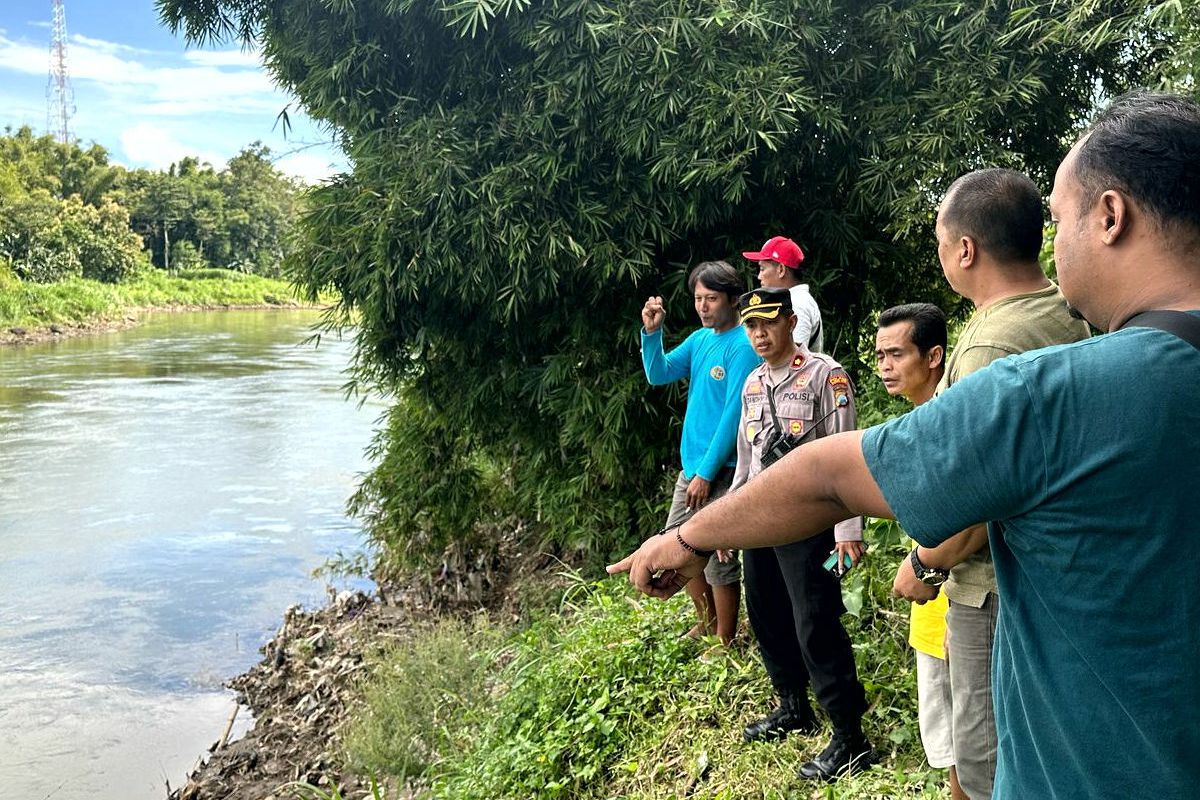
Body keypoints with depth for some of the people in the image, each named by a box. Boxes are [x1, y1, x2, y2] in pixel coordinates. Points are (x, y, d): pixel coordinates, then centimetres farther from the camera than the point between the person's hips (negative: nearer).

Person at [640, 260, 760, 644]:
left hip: (722, 469, -8)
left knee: (718, 557, 1)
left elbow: (735, 414, -19)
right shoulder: (699, 339, 9)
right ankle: (707, 621, 36)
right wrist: (651, 332, -8)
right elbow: (658, 374, 8)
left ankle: (724, 642, 18)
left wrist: (707, 473, -19)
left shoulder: (743, 346, -16)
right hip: (691, 464, 8)